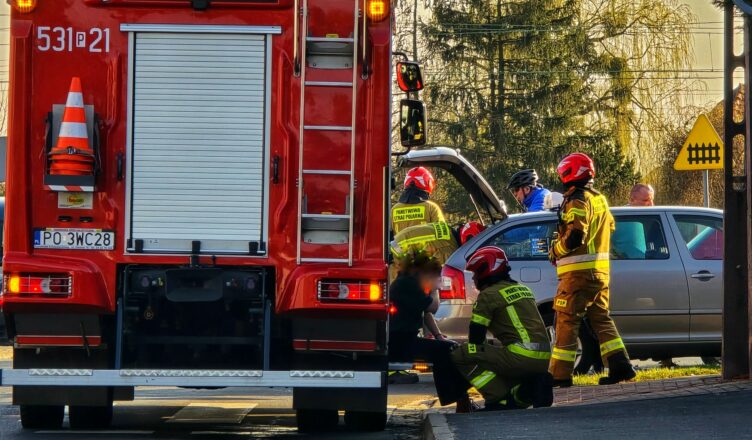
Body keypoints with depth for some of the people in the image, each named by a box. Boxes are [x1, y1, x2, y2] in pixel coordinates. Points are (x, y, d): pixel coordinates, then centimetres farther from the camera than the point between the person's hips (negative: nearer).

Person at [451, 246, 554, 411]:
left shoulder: (489, 295, -3)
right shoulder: (523, 289, 23)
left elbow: (476, 336, -2)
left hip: (521, 356, -9)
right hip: (543, 360, 9)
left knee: (459, 356, -7)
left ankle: (499, 401, -14)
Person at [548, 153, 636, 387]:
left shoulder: (578, 201, -13)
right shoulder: (600, 200, 17)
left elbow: (575, 236, -22)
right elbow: (609, 229, 24)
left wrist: (555, 250, -6)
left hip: (578, 271, -9)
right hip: (601, 270, 9)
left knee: (567, 321, -5)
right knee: (601, 318, 13)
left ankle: (560, 374, -5)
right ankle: (620, 365, 3)